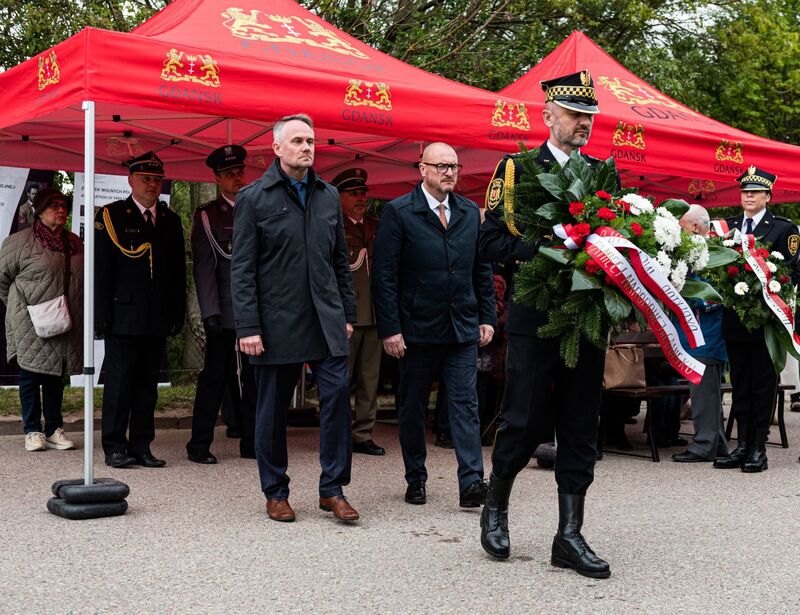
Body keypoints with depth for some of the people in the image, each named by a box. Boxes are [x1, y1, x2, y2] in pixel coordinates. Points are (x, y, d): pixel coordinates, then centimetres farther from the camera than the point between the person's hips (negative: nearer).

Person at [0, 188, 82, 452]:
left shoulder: (74, 243, 11)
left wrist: (73, 313, 13)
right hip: (32, 324, -5)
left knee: (56, 376, 11)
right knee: (31, 375, 2)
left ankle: (54, 429, 18)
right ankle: (33, 431, 11)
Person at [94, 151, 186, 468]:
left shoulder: (171, 220, 13)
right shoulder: (110, 215, 2)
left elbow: (178, 271, 14)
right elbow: (100, 269, -3)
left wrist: (177, 313, 7)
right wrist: (102, 314, -10)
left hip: (158, 319, 4)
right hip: (123, 316, -4)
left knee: (148, 383, 7)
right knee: (119, 382, -1)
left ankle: (141, 446, 13)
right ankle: (114, 447, 7)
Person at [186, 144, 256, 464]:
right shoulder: (207, 215, 3)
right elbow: (204, 267, -3)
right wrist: (210, 312, -11)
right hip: (225, 312, -4)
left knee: (254, 377, 7)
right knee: (215, 375, -2)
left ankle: (251, 442, 15)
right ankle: (199, 444, 6)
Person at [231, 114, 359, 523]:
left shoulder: (328, 196, 12)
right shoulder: (254, 198, -2)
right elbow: (242, 270, -5)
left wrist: (347, 313, 11)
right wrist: (248, 326, -12)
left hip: (326, 319, 4)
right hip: (277, 321, -3)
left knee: (337, 393, -6)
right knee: (273, 409, 5)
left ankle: (332, 489, 5)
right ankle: (275, 493, 18)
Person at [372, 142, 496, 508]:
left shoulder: (470, 213, 9)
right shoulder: (398, 212, -5)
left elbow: (482, 269, 14)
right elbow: (385, 276, -8)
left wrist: (487, 317, 7)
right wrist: (389, 328, -13)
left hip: (463, 328, 3)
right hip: (416, 329, -3)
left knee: (465, 404, -3)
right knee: (413, 409, 8)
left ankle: (471, 482, -6)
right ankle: (416, 481, 21)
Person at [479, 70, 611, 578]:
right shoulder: (517, 169, 1)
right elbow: (492, 241, -5)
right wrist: (543, 248, -18)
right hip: (536, 320, -4)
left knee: (581, 428, 5)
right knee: (526, 422, -1)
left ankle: (570, 536, 13)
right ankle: (496, 505, 25)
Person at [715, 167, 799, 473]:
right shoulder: (727, 226, 11)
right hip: (735, 316, 5)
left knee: (763, 383, 1)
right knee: (740, 383, 9)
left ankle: (759, 448, 6)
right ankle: (742, 445, 15)